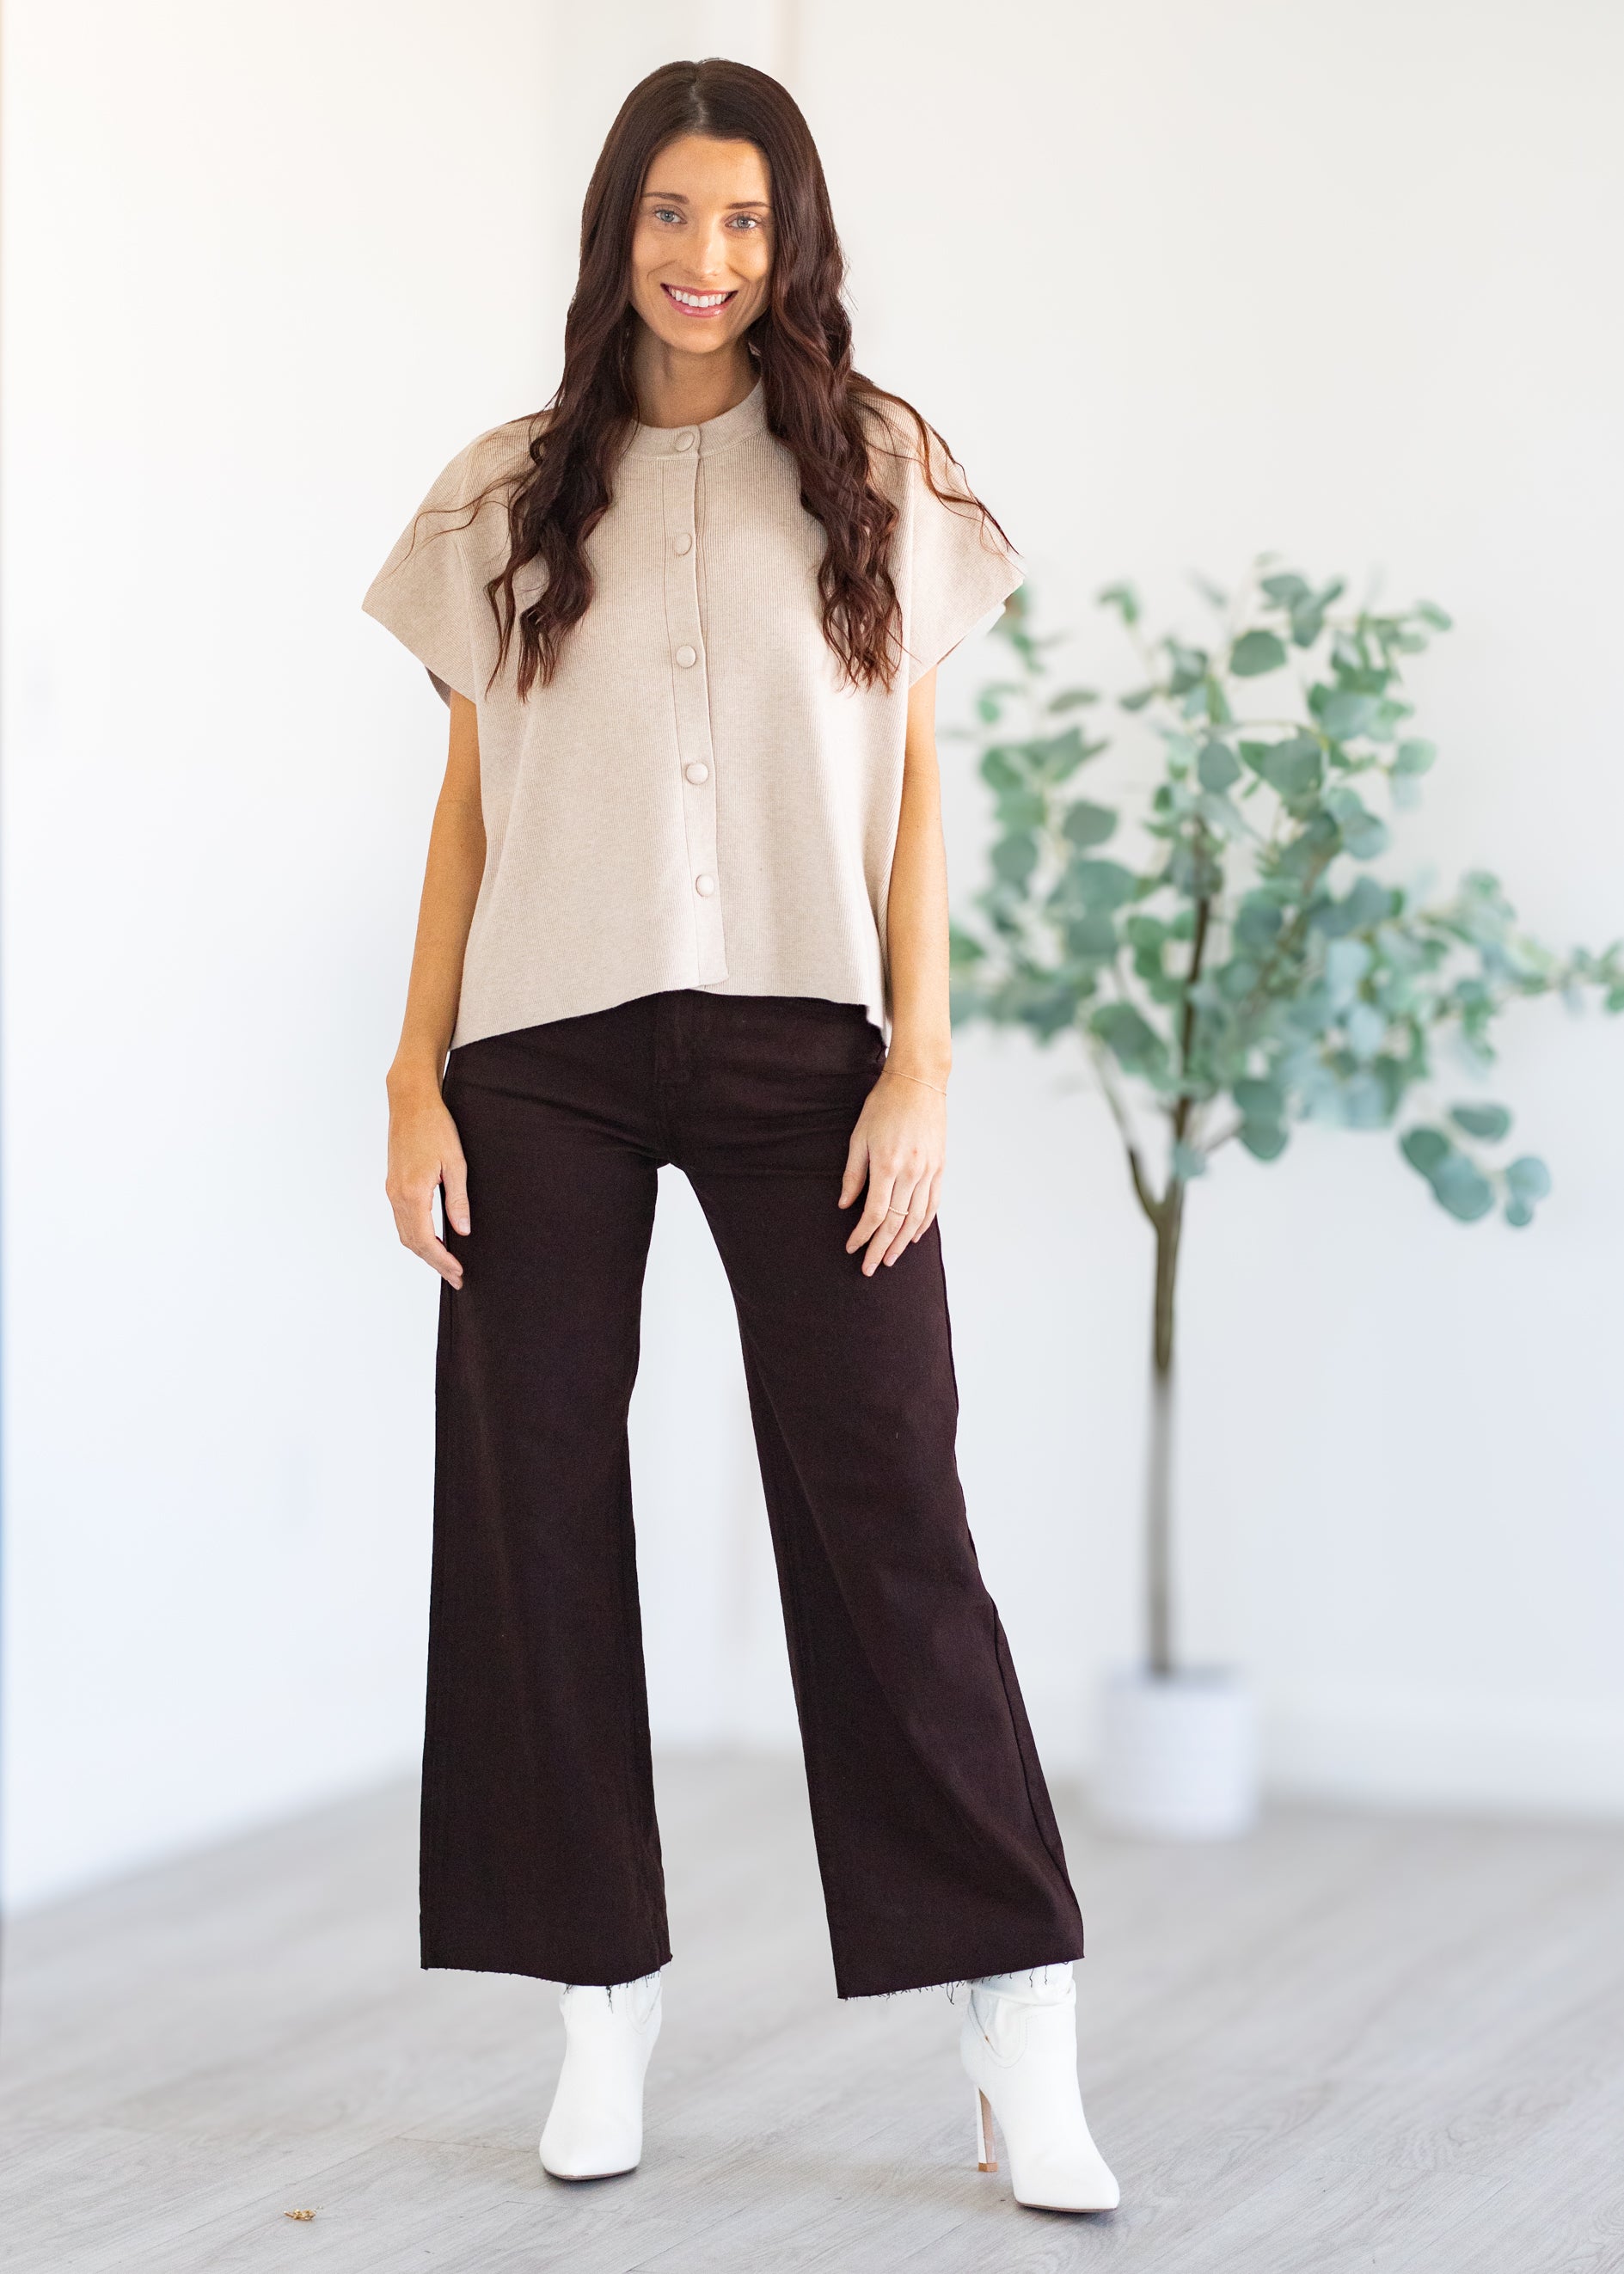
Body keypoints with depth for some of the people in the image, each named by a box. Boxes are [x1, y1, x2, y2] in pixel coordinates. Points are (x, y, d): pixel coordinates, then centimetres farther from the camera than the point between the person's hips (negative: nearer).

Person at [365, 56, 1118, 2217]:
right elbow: (466, 802, 11)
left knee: (884, 1513, -5)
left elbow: (916, 783, 6)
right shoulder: (511, 496, 11)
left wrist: (920, 1062, -4)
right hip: (547, 1054, 2)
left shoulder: (879, 465, 9)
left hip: (798, 1042, -2)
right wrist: (417, 1079, 3)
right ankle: (605, 2007, 12)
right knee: (535, 1510, 2)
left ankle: (1023, 2041, -3)